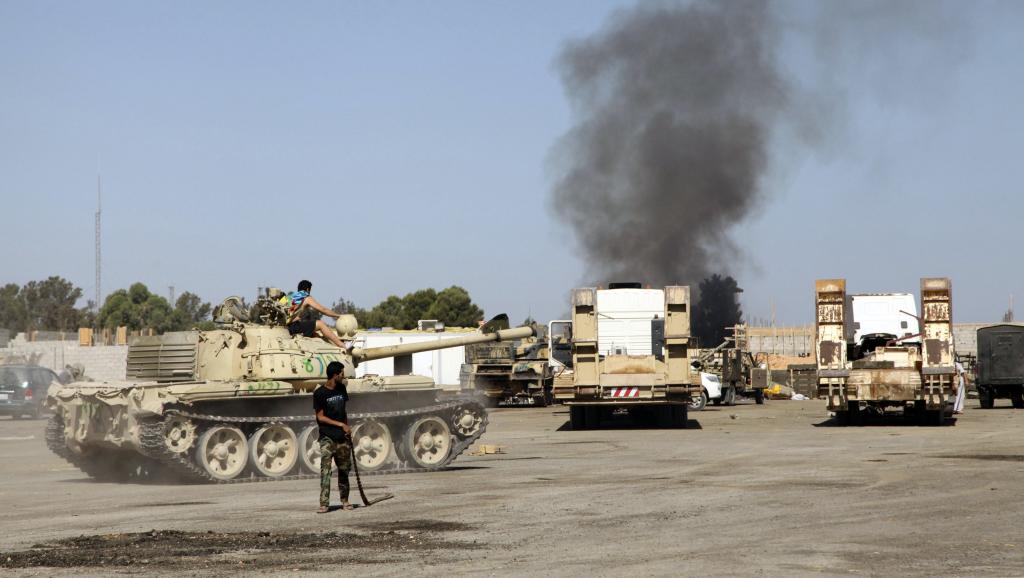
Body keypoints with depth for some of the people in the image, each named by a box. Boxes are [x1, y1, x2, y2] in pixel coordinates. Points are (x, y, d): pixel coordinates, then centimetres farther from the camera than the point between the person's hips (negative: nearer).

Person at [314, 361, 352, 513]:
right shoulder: (320, 393, -8)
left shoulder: (342, 389, 10)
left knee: (344, 469, 9)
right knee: (325, 470, -11)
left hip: (342, 437, 6)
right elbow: (320, 417, -8)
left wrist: (347, 428, 11)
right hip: (327, 438, -6)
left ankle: (345, 500, 20)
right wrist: (341, 425, -11)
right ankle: (324, 503, -12)